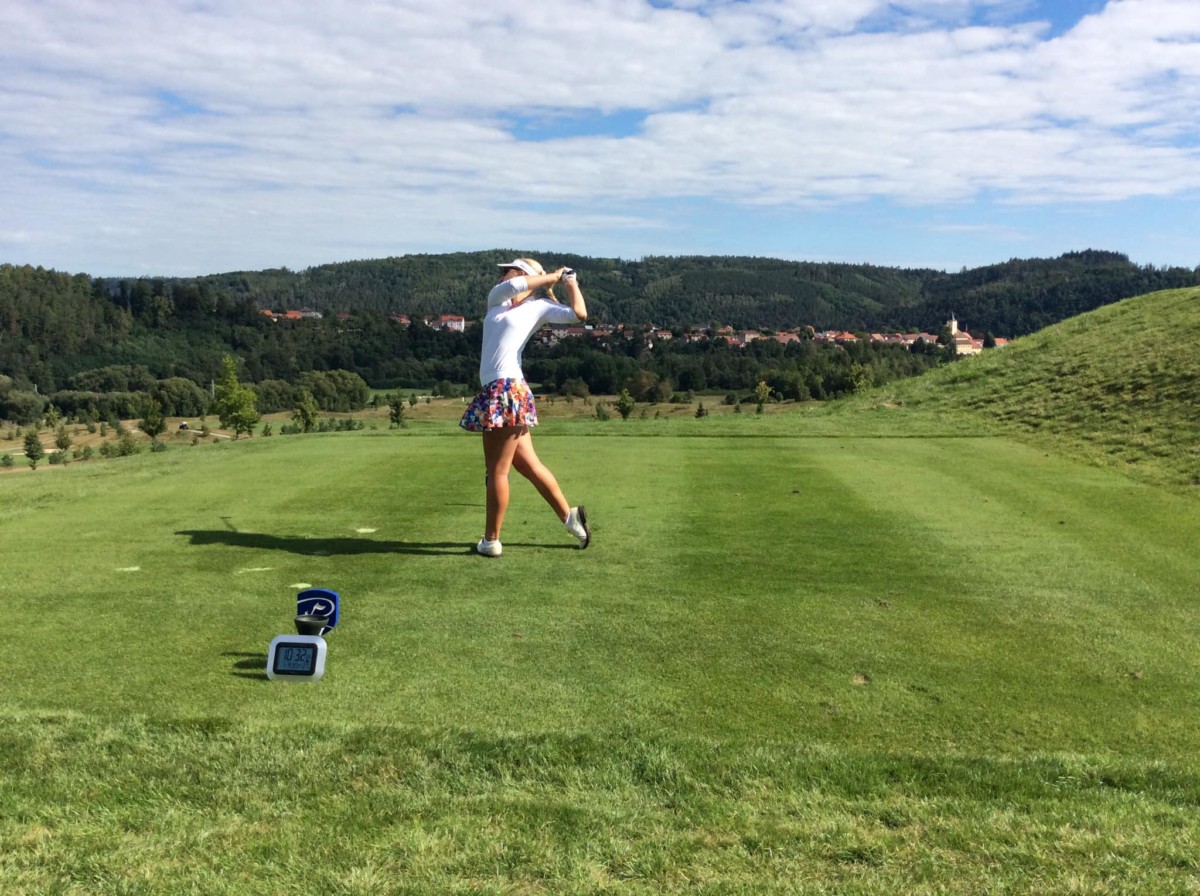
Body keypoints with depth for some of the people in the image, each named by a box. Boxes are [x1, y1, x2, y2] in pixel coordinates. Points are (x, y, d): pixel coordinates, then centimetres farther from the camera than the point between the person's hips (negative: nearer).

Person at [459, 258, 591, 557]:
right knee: (529, 465, 12)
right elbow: (513, 286, -2)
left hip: (507, 390, -7)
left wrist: (569, 281, 5)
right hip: (495, 392, 7)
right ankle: (569, 515, 22)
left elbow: (579, 314, -9)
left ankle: (491, 540, 9)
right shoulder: (496, 298, 20)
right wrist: (551, 275, 8)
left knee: (497, 471, 0)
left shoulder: (539, 307, 3)